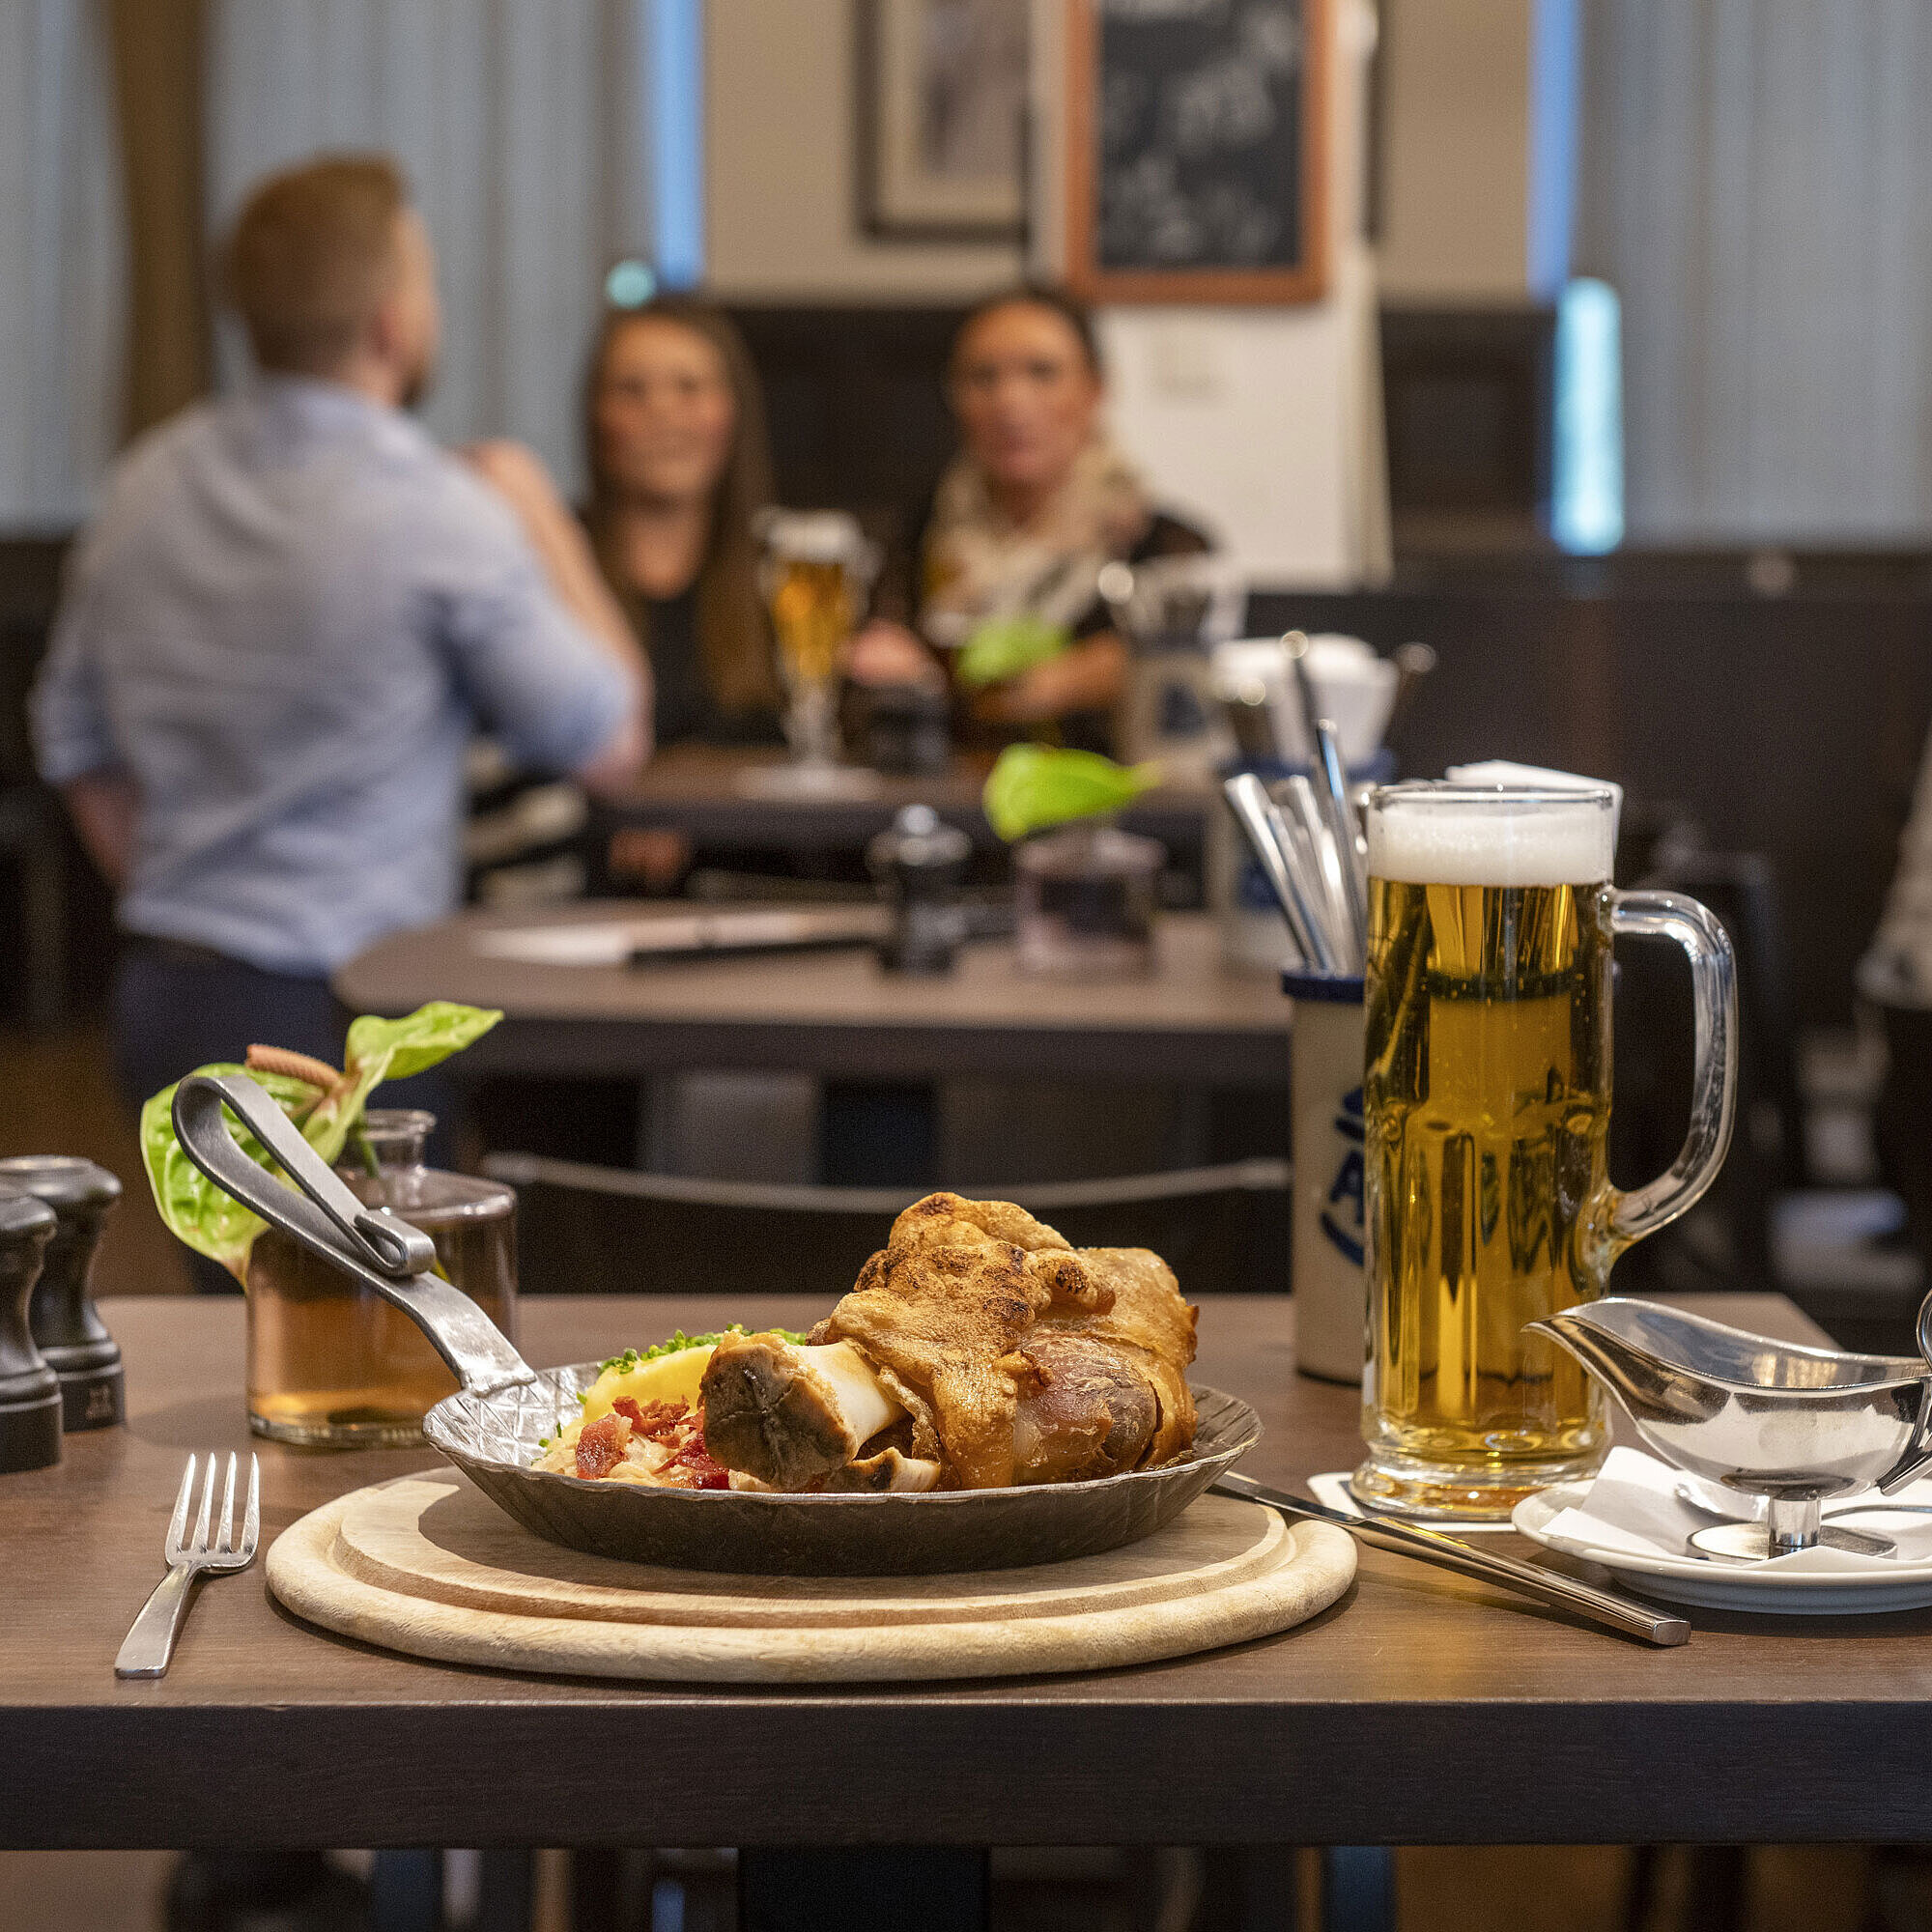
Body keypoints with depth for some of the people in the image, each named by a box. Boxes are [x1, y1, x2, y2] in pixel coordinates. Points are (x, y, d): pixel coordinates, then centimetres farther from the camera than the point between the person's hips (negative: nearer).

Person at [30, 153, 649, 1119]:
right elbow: (609, 743, -5)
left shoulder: (146, 484, 6)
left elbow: (77, 748, 16)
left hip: (159, 1001, 7)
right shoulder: (436, 513, -14)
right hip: (332, 1025, -7)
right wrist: (537, 514, 5)